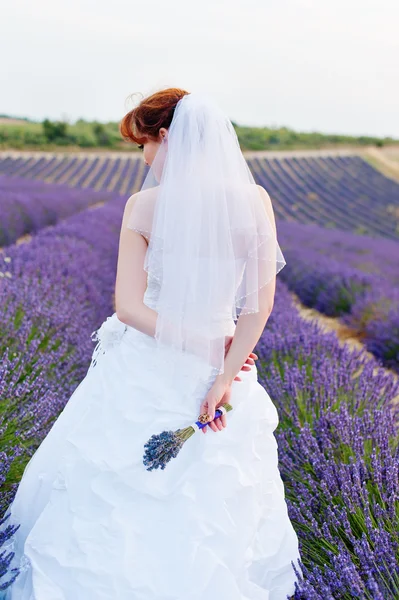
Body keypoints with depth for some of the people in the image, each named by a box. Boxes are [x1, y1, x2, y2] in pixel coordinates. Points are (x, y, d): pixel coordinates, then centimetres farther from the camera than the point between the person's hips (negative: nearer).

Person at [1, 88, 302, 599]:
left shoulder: (144, 205, -15)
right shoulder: (254, 201, -10)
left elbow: (129, 308, -18)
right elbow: (261, 303, -12)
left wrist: (200, 345, -11)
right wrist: (223, 374, -11)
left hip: (144, 371, -2)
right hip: (221, 367, 3)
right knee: (210, 497, 25)